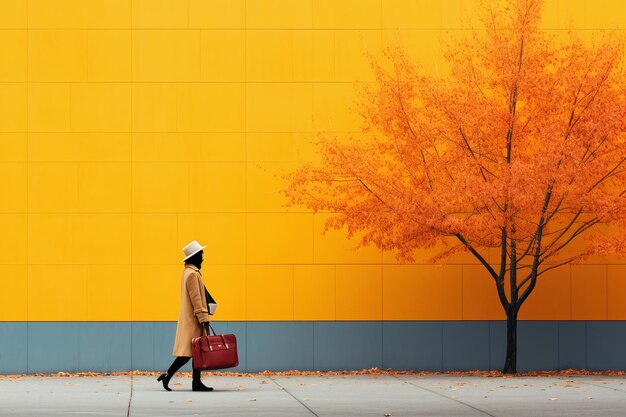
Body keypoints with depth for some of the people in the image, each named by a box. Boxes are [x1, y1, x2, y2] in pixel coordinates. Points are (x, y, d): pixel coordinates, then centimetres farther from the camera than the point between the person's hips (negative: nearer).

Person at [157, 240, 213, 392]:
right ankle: (167, 375, -7)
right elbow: (196, 299, -20)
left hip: (190, 318, 10)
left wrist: (203, 316, 20)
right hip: (192, 319, -10)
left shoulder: (189, 271, 15)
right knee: (188, 351, -9)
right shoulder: (192, 274, -16)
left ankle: (197, 382, 9)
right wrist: (204, 318, -19)